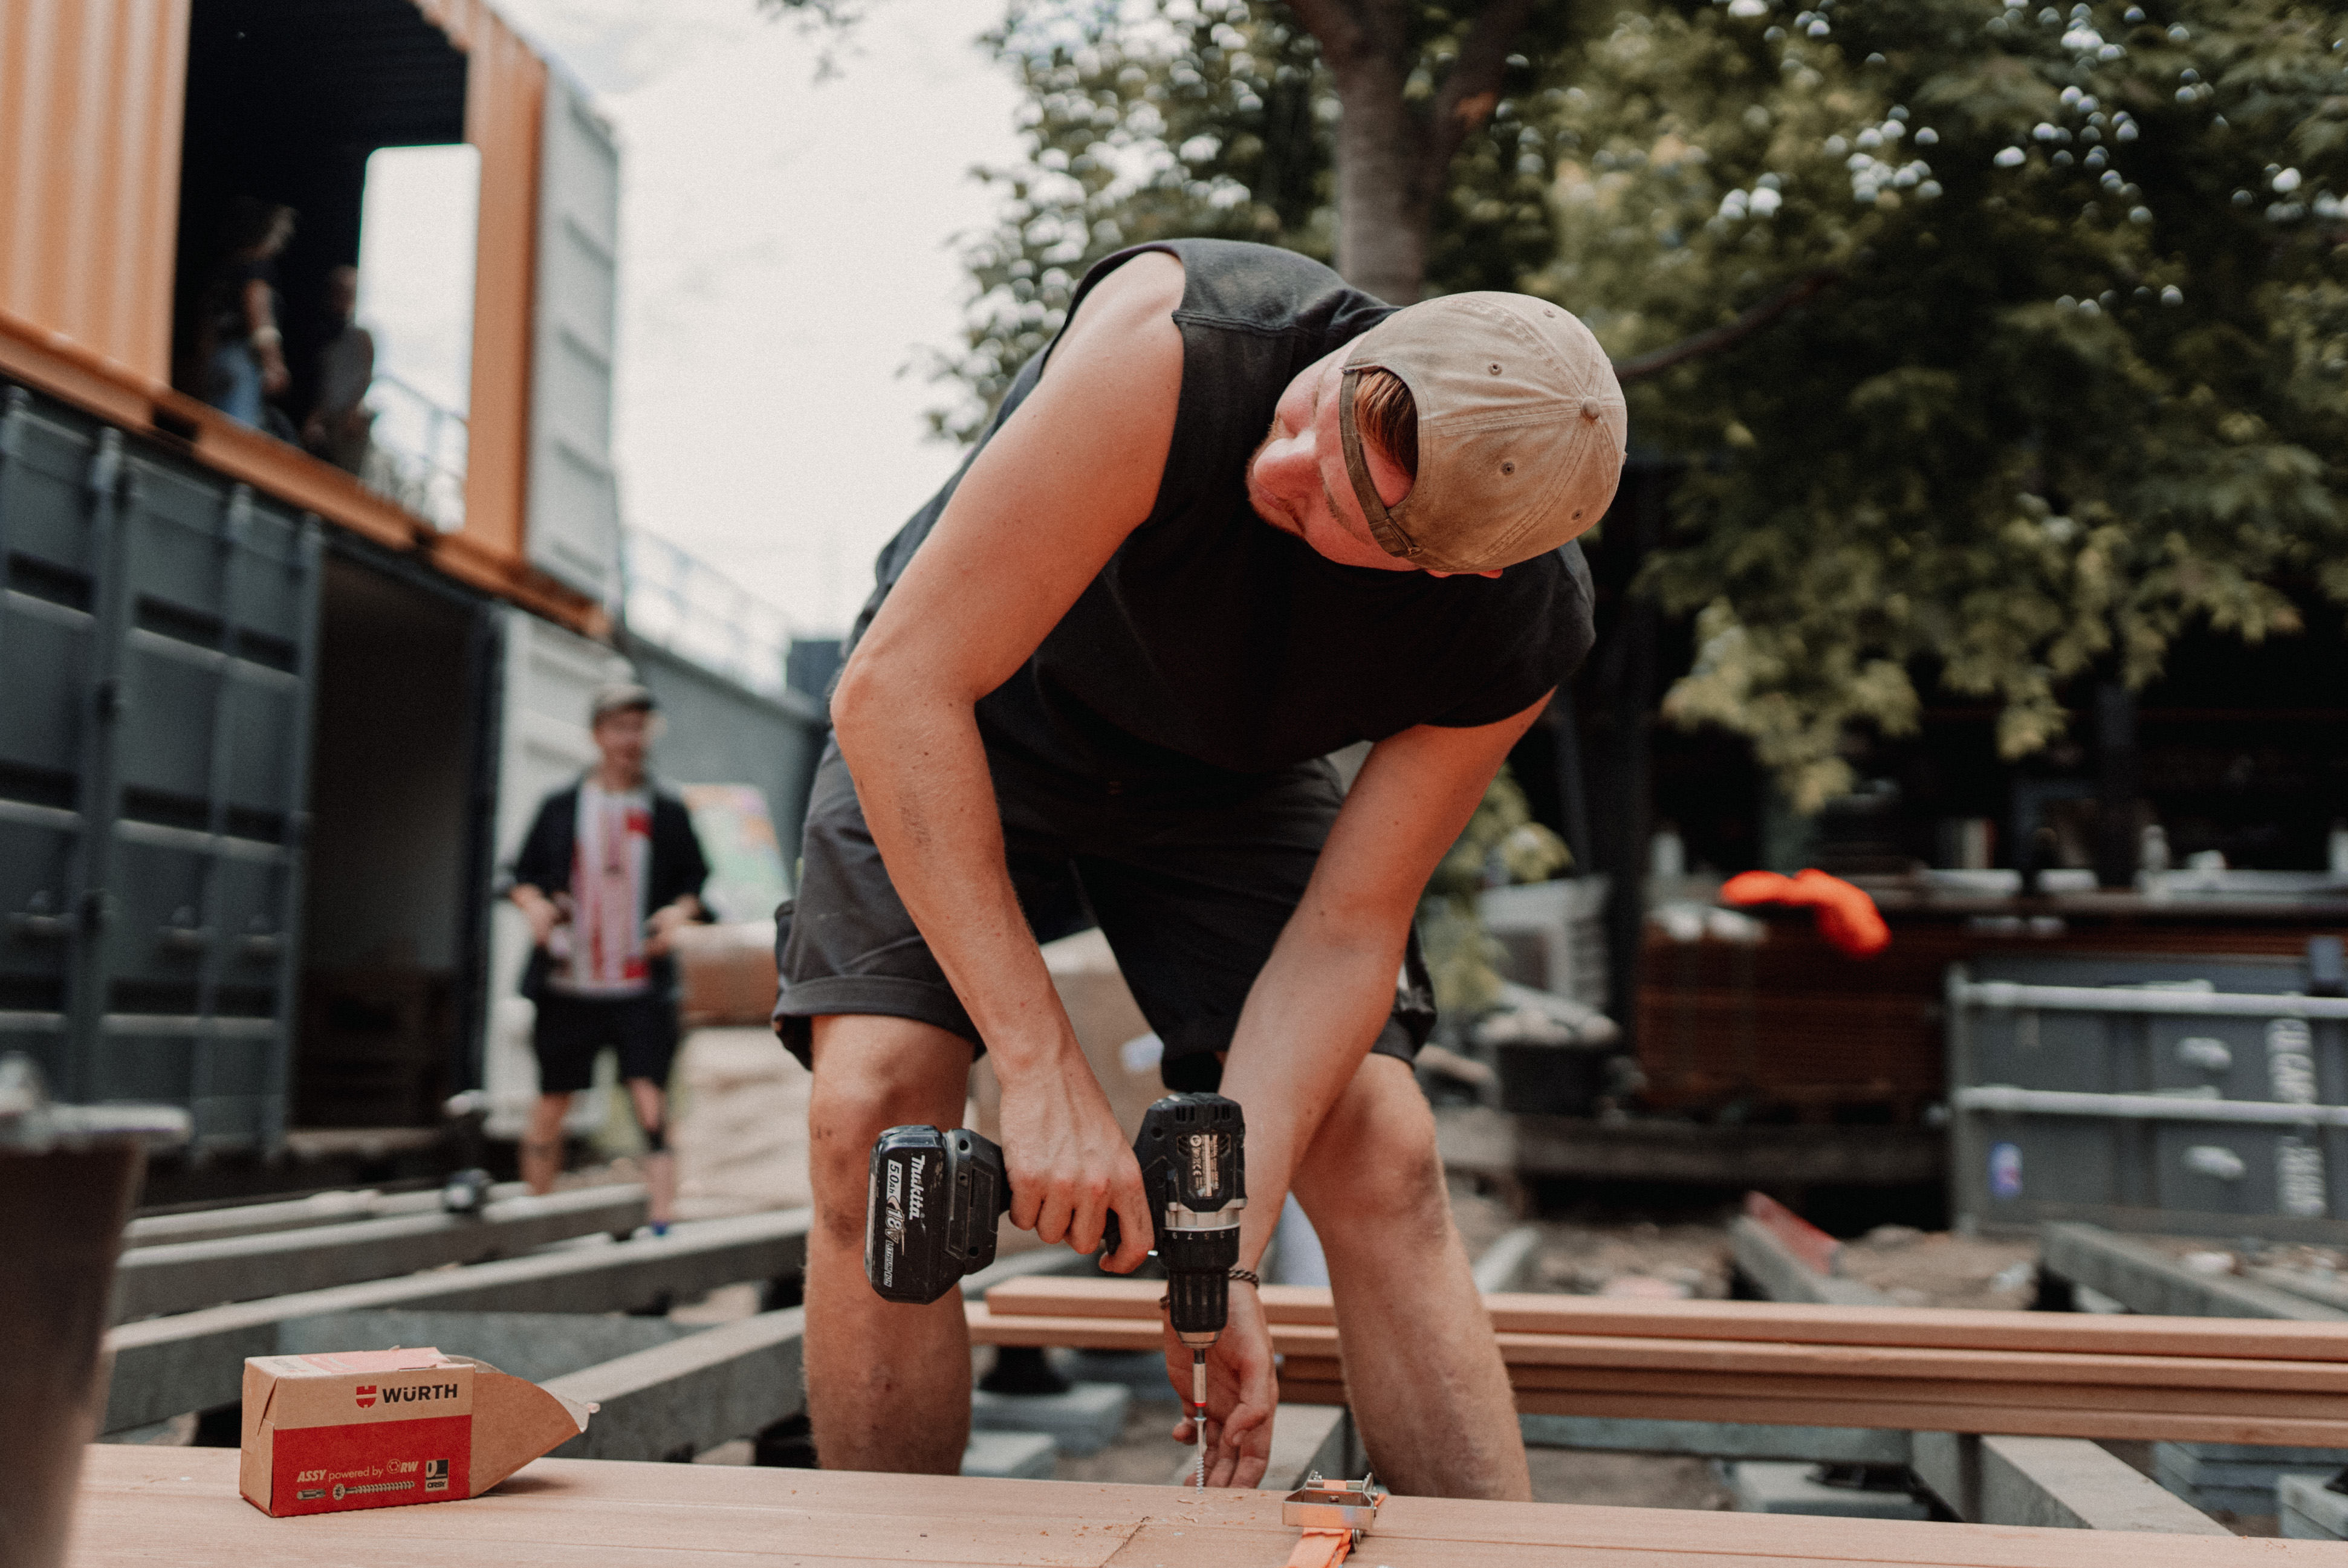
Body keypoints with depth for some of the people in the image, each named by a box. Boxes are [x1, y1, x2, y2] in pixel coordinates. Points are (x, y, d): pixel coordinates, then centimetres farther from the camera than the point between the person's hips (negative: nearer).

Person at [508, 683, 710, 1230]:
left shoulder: (669, 813, 6)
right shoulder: (560, 808, 7)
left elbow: (696, 881, 12)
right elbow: (523, 874, 13)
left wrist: (680, 911, -8)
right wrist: (534, 903, -8)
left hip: (642, 988, -1)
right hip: (567, 986, 1)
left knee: (651, 1100, -11)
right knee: (551, 1107, 9)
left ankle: (663, 1222, -11)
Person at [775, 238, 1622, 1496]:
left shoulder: (1523, 630, -27)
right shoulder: (1181, 343, -40)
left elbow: (1346, 929, -19)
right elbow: (896, 688, -39)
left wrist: (1223, 1253, -28)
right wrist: (1044, 1070, -39)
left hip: (1226, 781, 2)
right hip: (961, 722, -2)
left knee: (1379, 1153, -13)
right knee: (874, 1109, -20)